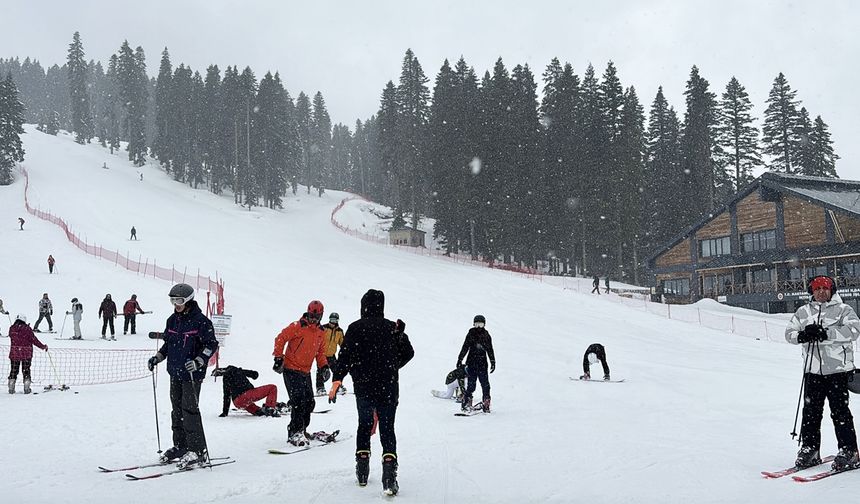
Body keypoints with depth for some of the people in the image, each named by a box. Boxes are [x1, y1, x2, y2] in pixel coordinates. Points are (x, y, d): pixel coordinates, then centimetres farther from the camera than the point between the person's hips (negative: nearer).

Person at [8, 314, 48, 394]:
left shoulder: (12, 329, -3)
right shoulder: (27, 329, -10)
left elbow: (11, 337, 12)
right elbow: (34, 339, -8)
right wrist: (43, 346, 3)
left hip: (14, 353, 2)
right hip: (26, 354, -2)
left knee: (14, 370, 11)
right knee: (26, 370, 7)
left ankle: (11, 388, 8)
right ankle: (26, 388, 5)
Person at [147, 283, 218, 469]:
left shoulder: (200, 321, -12)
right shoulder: (173, 320, 11)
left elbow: (211, 344, -12)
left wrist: (198, 362, -23)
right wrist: (157, 357, 9)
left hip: (192, 374, -8)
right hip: (175, 372, 8)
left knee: (189, 410, -10)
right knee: (177, 410, 13)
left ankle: (199, 452, -5)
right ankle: (180, 446, 24)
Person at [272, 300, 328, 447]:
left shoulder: (320, 332, 10)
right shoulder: (298, 326, -12)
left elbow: (321, 351, 19)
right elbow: (280, 338, -11)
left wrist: (323, 366, 4)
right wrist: (279, 358, -16)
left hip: (306, 372, 8)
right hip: (291, 370, -7)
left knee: (309, 402, 10)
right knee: (298, 400, -16)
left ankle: (301, 430, 25)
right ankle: (295, 433, -10)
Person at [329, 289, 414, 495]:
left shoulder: (355, 328, -3)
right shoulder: (392, 328, 2)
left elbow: (345, 356, -11)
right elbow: (408, 353, 9)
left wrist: (337, 380, -9)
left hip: (363, 388, 0)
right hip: (389, 388, 0)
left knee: (364, 425, 19)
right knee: (387, 429, 2)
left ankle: (362, 471, 16)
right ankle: (389, 469, -18)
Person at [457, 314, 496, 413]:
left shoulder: (486, 335, 8)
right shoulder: (471, 334, 3)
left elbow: (490, 350, 14)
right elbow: (465, 348, 4)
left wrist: (493, 362, 11)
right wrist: (460, 359, -2)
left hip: (482, 364, 2)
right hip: (472, 363, -2)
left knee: (485, 385, -2)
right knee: (471, 385, -7)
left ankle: (486, 404, 6)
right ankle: (466, 403, 1)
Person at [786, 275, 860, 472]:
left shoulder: (842, 310, 2)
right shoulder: (803, 312, 14)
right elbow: (789, 333, 8)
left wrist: (825, 333, -22)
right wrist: (803, 335, -14)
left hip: (838, 369, -4)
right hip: (812, 370, 4)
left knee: (839, 411, -4)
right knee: (810, 411, 6)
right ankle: (809, 450, 15)